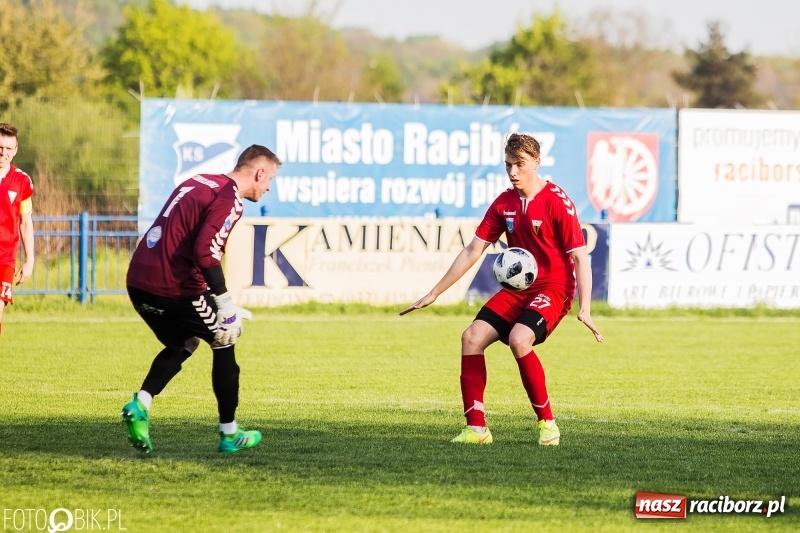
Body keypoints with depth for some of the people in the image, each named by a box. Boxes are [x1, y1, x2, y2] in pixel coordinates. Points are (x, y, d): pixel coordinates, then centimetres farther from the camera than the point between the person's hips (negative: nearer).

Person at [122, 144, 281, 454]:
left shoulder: (198, 183, 18)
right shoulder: (229, 200, -9)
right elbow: (205, 251, -23)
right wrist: (226, 305, -19)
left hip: (138, 280, 8)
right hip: (173, 288, -8)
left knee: (181, 346, 27)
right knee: (224, 343, 11)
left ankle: (140, 405, 6)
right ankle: (229, 434, 16)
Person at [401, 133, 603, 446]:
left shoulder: (557, 202, -13)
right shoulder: (504, 203, 5)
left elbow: (580, 256, -14)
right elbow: (473, 250, 10)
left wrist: (585, 308, -24)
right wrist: (434, 294, 10)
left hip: (553, 288, -7)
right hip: (517, 288, 7)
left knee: (518, 339, -30)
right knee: (472, 337, -11)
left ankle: (547, 423, -15)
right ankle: (477, 428, -6)